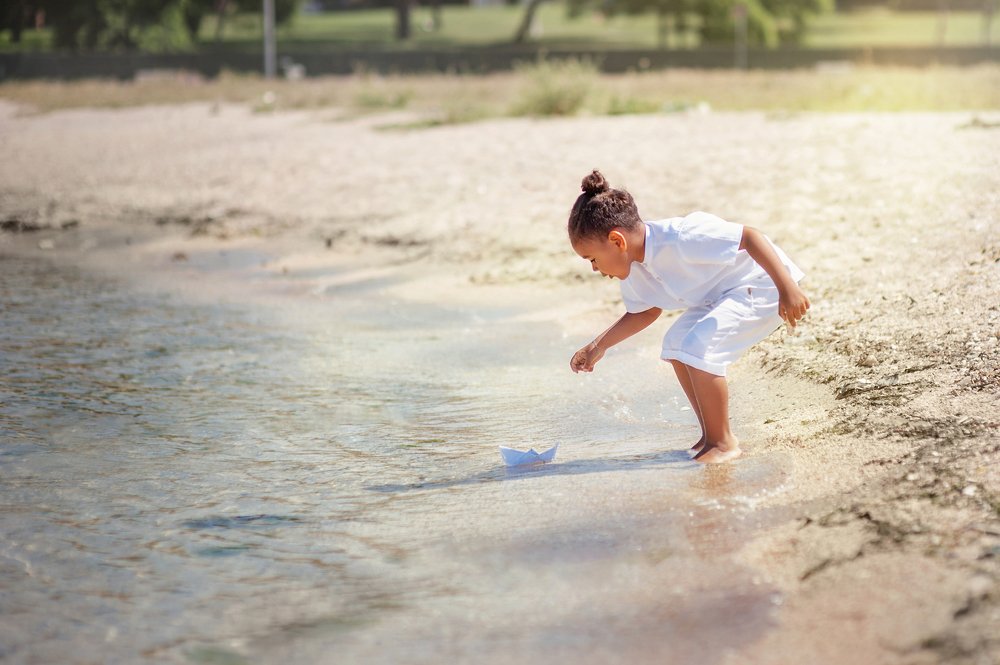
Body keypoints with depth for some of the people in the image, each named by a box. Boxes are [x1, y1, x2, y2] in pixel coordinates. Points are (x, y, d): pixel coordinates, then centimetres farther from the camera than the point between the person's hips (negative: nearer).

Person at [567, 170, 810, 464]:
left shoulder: (680, 238, -31)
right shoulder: (634, 269, -1)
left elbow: (750, 236, -32)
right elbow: (645, 312, 18)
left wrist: (788, 287, -37)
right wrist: (598, 347, 10)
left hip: (762, 284, -11)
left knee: (697, 348, -22)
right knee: (675, 345, 14)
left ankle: (723, 443, -9)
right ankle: (711, 435, 20)